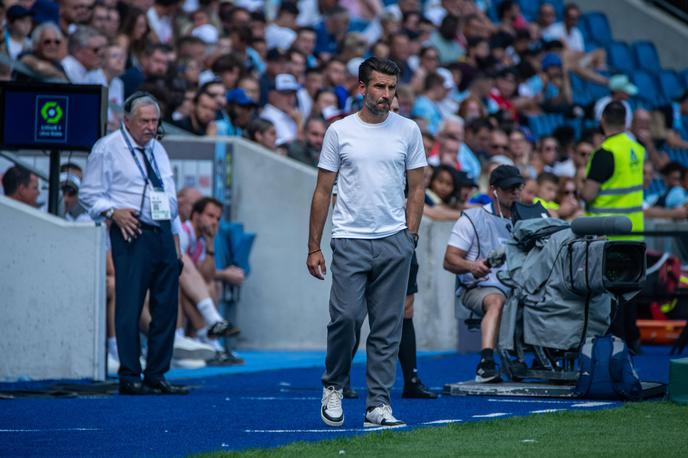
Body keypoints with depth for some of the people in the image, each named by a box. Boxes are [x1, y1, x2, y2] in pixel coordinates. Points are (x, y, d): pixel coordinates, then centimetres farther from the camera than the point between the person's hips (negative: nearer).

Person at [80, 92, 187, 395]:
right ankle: (130, 378, -3)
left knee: (166, 307, 5)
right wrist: (114, 212, -20)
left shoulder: (158, 150, 20)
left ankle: (156, 376, 12)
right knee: (130, 307, -8)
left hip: (163, 234, 7)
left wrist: (175, 239, 19)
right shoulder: (107, 148, -1)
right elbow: (90, 193, -3)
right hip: (133, 234, -7)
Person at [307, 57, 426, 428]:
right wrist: (313, 248, 2)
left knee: (387, 327, 1)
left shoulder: (408, 130, 7)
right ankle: (333, 387, 11)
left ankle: (378, 405, 5)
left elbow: (416, 188, 11)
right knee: (346, 316, -12)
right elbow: (323, 192, 6)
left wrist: (410, 236, 0)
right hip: (350, 240, -1)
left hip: (394, 243, 2)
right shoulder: (339, 131, 3)